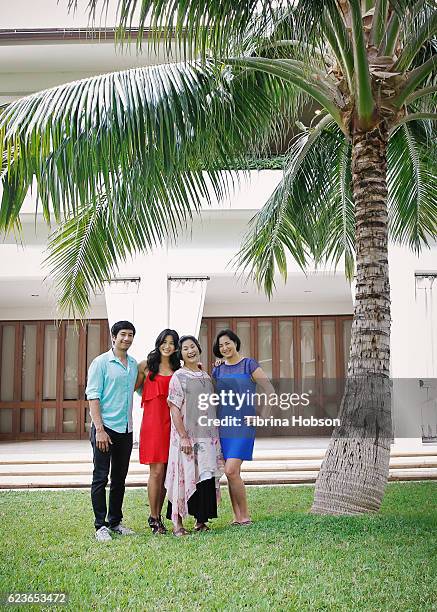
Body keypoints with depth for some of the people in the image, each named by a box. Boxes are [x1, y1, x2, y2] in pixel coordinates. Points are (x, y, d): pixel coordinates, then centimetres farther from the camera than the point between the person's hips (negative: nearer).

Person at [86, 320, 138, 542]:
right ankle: (100, 525, 6)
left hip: (126, 429, 6)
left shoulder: (134, 364, 11)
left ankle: (115, 522, 23)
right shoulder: (101, 362, -6)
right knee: (101, 478, -1)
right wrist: (99, 429, -17)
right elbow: (93, 396, -11)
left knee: (120, 478, 12)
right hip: (105, 427, -6)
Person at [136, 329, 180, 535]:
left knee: (166, 471, 5)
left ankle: (158, 515, 16)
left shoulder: (178, 369, 13)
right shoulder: (146, 366, 5)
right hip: (153, 420, -3)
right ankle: (153, 518, 5)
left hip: (171, 421, 3)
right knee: (157, 471, -5)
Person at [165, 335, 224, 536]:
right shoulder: (178, 377, -5)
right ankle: (177, 522, 5)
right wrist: (183, 436, -16)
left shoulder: (206, 376, 14)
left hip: (208, 435, 6)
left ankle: (201, 520, 16)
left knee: (207, 477, 6)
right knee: (184, 476, -4)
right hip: (187, 436, -6)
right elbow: (175, 409, -11)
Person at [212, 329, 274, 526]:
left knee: (231, 471, -14)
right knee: (232, 473, 5)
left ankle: (244, 515, 0)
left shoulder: (249, 365, -1)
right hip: (224, 422, 5)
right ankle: (237, 517, 13)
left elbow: (270, 390, -4)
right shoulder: (218, 370, 13)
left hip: (244, 423, -5)